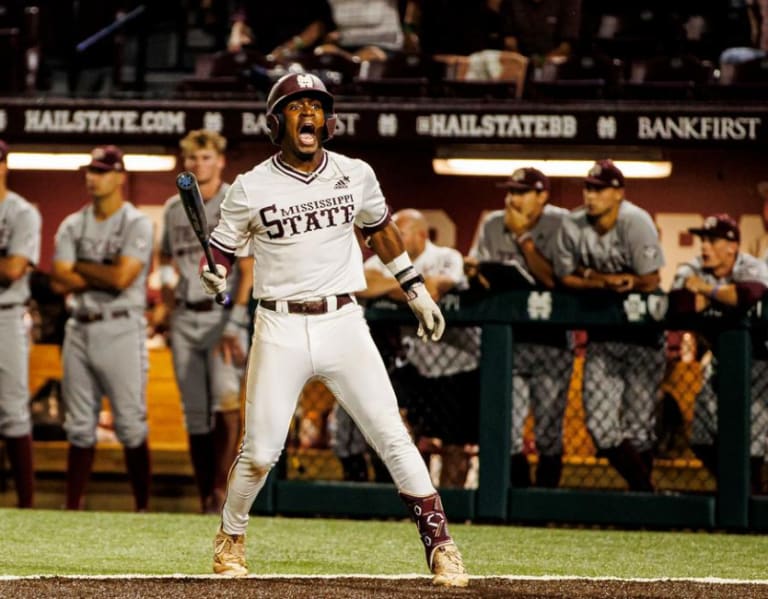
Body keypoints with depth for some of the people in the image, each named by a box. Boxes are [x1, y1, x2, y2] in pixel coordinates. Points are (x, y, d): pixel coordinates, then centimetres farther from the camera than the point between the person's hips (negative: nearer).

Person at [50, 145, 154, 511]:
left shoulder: (136, 224, -3)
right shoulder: (72, 226, 12)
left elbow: (122, 278, -16)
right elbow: (59, 282, 1)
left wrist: (79, 267, -3)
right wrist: (105, 276, -7)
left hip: (121, 330, -5)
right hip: (80, 330, 5)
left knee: (131, 425, -5)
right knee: (80, 426, 8)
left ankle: (143, 508, 0)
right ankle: (72, 508, 12)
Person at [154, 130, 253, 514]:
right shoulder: (174, 209, 14)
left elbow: (247, 270, -7)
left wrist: (233, 324, -15)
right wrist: (164, 305, 7)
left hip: (223, 313, -5)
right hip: (185, 319, 5)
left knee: (225, 398, -23)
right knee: (195, 412, 4)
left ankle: (221, 489, -20)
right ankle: (206, 501, 9)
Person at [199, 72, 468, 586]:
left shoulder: (356, 175, 4)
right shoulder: (252, 188, -3)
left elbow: (380, 228, 21)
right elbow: (221, 251, 4)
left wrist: (417, 290, 20)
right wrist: (213, 278, -19)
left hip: (343, 324, 1)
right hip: (280, 330, -1)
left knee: (392, 436, -7)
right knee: (259, 453, -1)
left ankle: (440, 544, -3)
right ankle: (231, 539, 24)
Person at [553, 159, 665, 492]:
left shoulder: (635, 222, -17)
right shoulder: (573, 225, -4)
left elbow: (650, 281, -18)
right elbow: (565, 279, 0)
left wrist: (593, 275, -13)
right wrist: (610, 282, -17)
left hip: (642, 335, -4)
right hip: (601, 335, 4)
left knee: (637, 425, -4)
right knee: (600, 425, -3)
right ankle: (641, 488, 15)